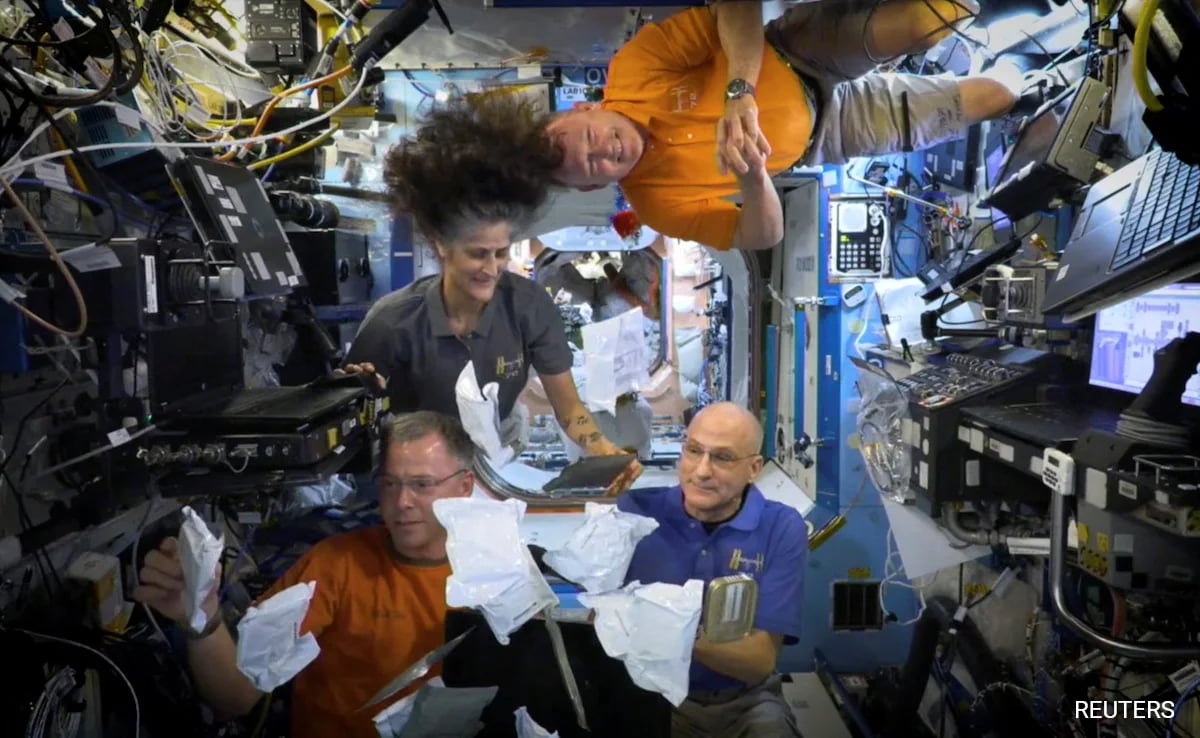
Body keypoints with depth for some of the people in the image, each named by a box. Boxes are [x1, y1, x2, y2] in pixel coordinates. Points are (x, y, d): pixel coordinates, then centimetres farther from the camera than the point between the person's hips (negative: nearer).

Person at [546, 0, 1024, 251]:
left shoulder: (632, 70, -24)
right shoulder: (656, 200, -21)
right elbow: (761, 237, -20)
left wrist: (740, 93, -44)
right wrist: (752, 177, -42)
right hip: (811, 135, 0)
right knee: (992, 100, 1)